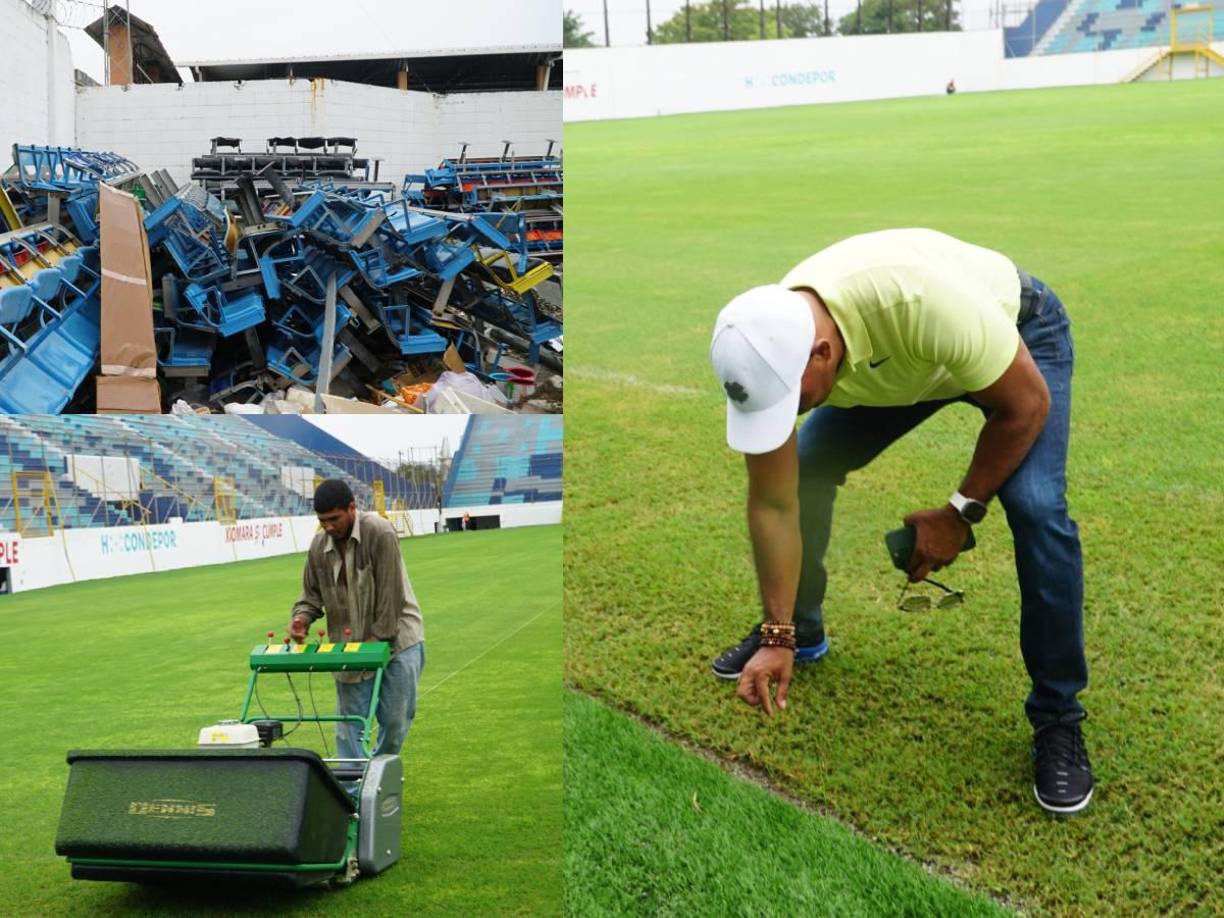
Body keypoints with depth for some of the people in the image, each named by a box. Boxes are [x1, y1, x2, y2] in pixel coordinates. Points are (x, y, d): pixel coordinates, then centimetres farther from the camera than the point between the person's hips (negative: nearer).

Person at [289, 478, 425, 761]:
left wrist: (378, 639, -17)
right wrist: (302, 617, -10)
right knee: (350, 721, 1)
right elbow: (312, 592, 11)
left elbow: (390, 592, -18)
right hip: (349, 644, 4)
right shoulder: (319, 545, 0)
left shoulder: (380, 533, -17)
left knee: (395, 718, 2)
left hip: (395, 638, -4)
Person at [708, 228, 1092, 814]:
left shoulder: (920, 302, -46)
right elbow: (773, 504, -17)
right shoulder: (768, 348, -29)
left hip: (1019, 330, -5)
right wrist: (777, 637, -15)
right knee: (802, 471, -5)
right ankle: (799, 631, 21)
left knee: (1036, 510, -24)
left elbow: (1026, 404, -28)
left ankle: (1057, 719, -8)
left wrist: (959, 512, -20)